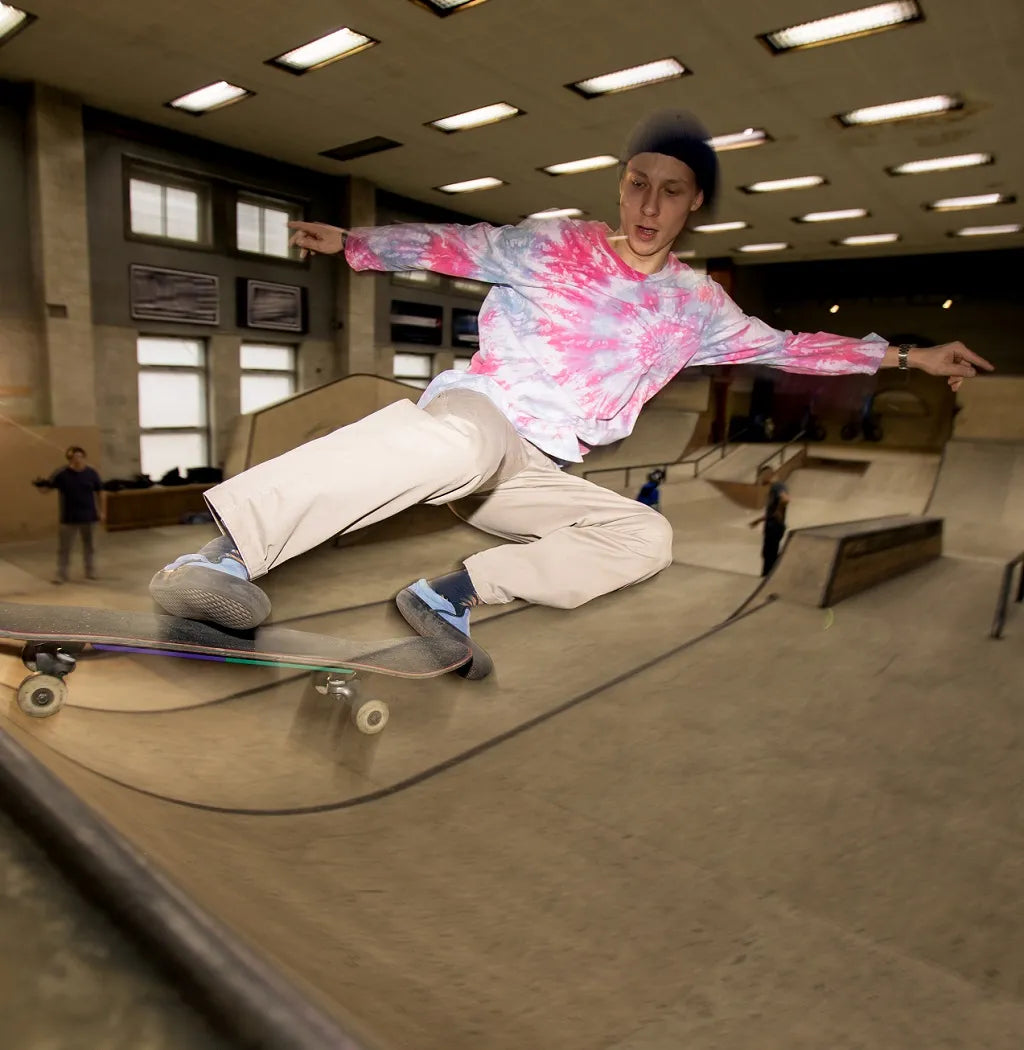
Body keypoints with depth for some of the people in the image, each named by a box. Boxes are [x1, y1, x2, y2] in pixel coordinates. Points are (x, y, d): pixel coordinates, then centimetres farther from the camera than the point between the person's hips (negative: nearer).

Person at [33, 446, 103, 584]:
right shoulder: (61, 474, -8)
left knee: (89, 545, 13)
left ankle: (91, 572, 26)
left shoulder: (91, 473, -4)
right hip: (69, 517, -1)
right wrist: (40, 484, -31)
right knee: (64, 547, 3)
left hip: (88, 516, 1)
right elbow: (45, 488, -7)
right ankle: (61, 574, 12)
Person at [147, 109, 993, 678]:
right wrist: (355, 244, 6)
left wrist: (905, 356, 20)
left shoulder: (694, 303, 14)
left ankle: (457, 593, -26)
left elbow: (786, 347, 19)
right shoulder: (553, 244, 6)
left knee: (646, 533, -17)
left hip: (534, 476, 5)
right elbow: (455, 245, 11)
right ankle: (228, 552, -41)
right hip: (475, 408, -4)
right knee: (467, 446, -40)